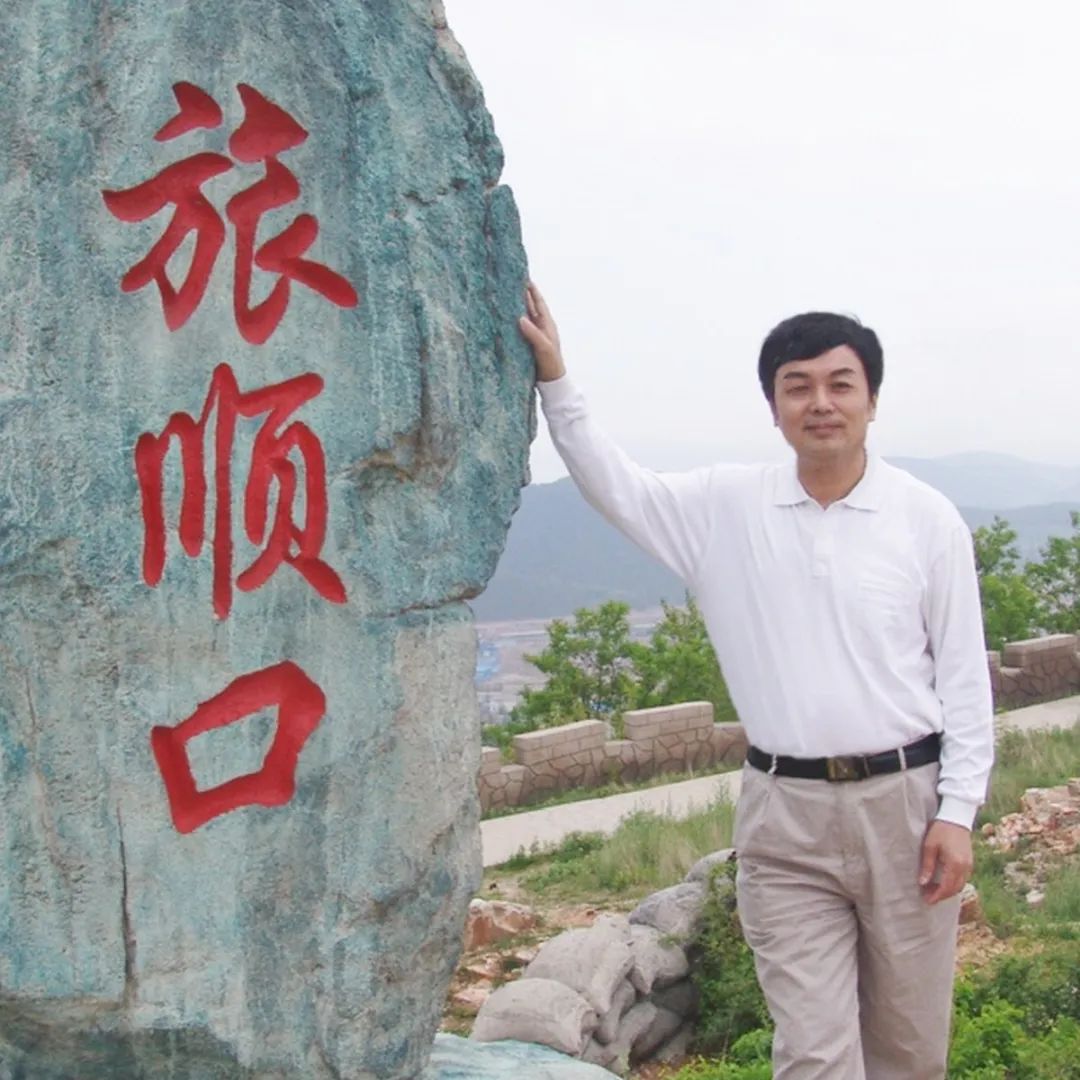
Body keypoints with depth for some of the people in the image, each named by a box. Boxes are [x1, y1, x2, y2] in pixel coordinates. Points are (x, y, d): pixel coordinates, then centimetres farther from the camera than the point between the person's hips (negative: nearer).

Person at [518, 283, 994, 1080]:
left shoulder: (928, 518, -1)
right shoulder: (728, 506, 3)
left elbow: (964, 676, 1)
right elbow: (616, 486, 8)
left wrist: (957, 811, -3)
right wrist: (555, 381, -1)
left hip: (903, 801, 0)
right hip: (785, 813, 0)